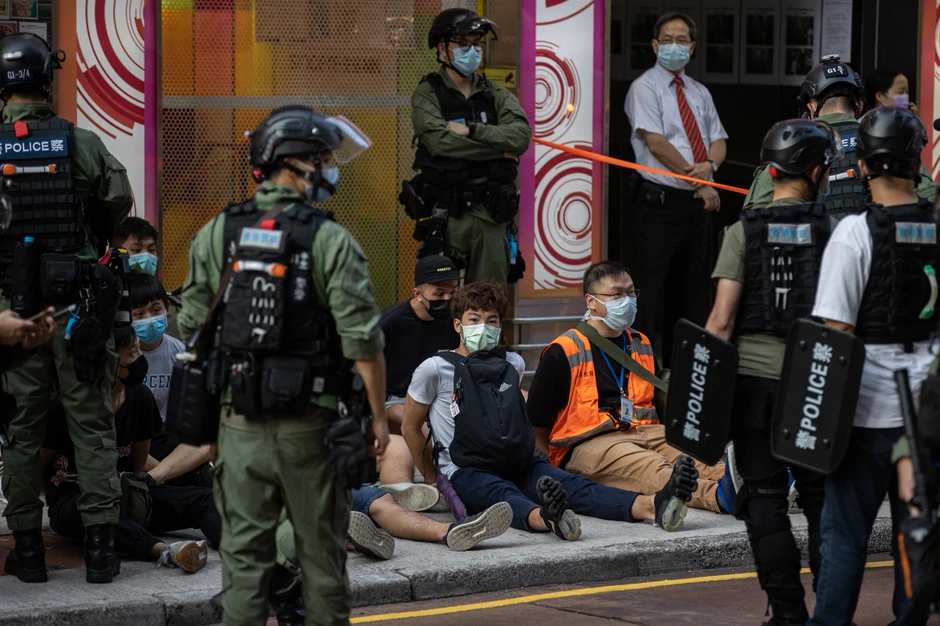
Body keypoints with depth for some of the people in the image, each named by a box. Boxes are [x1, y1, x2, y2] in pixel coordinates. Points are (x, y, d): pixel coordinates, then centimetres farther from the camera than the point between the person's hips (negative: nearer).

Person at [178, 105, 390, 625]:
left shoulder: (216, 235, 2)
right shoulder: (331, 241, -9)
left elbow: (192, 327, 5)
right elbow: (363, 339, -11)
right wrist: (378, 416, -2)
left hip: (240, 421, 3)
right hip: (310, 424, -3)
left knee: (244, 553, 6)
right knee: (320, 551, 9)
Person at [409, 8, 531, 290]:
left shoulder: (496, 95, 12)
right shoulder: (427, 94, 1)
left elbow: (521, 136, -6)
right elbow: (440, 142, -16)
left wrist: (471, 130, -14)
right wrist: (499, 149, -9)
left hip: (491, 212, 4)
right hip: (445, 211, -4)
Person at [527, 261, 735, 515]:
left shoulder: (641, 345, 20)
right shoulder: (563, 353, 0)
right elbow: (536, 419, 2)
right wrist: (558, 462, -1)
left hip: (646, 433, 6)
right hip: (592, 442, -6)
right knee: (651, 469, -37)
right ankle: (718, 495, -65)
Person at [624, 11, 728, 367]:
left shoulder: (699, 93, 16)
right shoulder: (645, 88, -5)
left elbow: (718, 141, 11)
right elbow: (655, 142, -15)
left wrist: (709, 165, -14)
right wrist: (698, 180, -16)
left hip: (695, 203, 7)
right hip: (660, 201, -7)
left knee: (690, 291, 9)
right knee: (651, 288, -8)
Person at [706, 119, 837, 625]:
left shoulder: (745, 230, -2)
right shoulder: (833, 230, -3)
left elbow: (722, 320, -7)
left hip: (755, 379, 0)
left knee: (765, 499, 6)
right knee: (821, 499, 12)